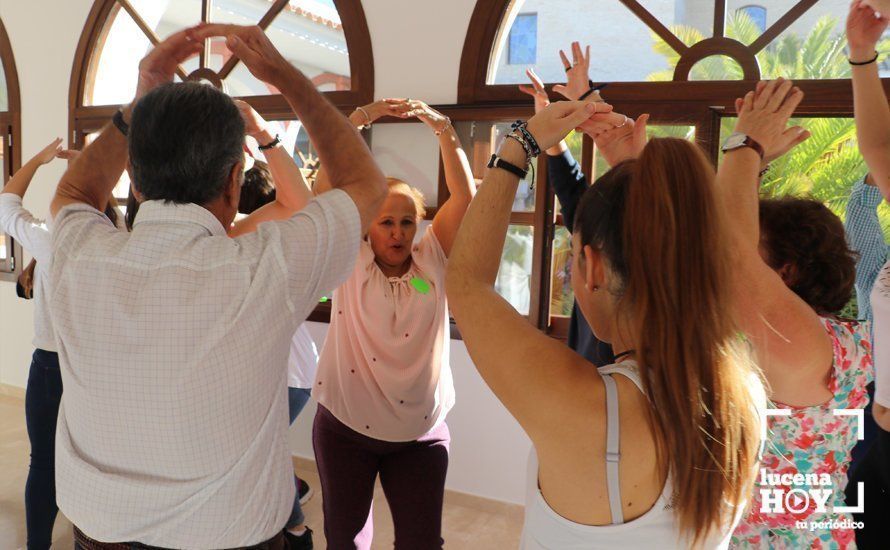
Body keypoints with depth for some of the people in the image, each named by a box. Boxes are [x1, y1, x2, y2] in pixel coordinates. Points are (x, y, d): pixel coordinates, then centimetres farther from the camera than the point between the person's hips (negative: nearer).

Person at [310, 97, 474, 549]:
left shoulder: (433, 260, -2)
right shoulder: (351, 262, -5)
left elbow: (464, 195, -13)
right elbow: (327, 187, -15)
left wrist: (442, 127, -23)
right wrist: (357, 119, -23)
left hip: (420, 432, 1)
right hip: (345, 427, 0)